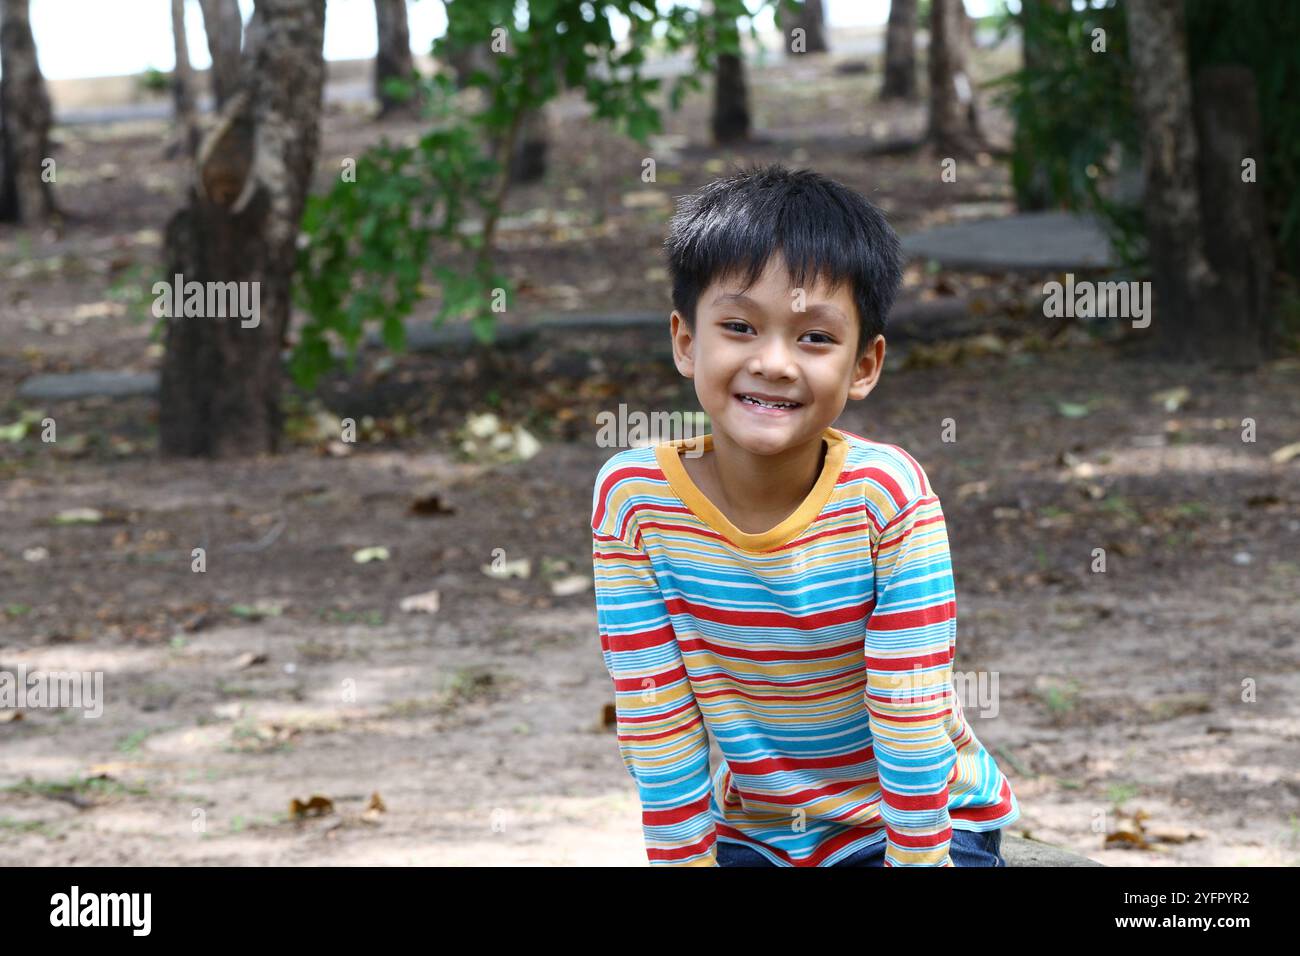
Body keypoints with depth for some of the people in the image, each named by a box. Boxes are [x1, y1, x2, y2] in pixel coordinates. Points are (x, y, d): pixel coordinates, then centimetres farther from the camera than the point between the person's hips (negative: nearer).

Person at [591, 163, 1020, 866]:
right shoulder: (631, 498, -14)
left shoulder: (888, 493, -20)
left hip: (925, 824, -2)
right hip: (750, 830, 2)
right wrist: (688, 859, -9)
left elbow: (911, 722, -18)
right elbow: (655, 727, -10)